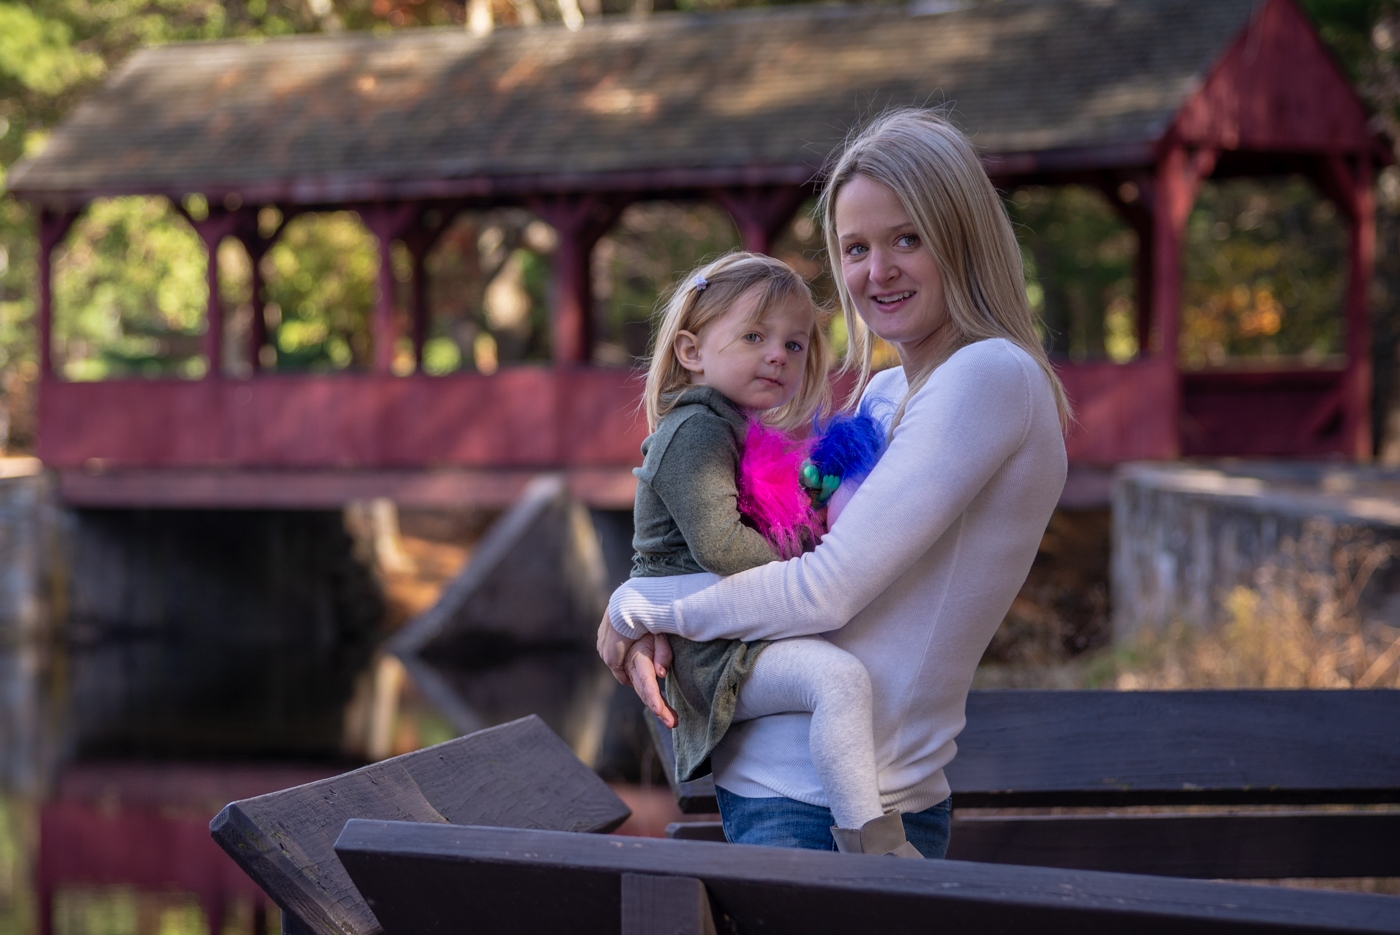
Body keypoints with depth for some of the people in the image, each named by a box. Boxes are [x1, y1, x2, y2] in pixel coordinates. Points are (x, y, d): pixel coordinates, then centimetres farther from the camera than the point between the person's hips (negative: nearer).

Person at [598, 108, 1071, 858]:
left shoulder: (992, 376, -14)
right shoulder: (885, 394, 15)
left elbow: (826, 592, -18)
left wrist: (637, 605, -5)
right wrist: (651, 627, -2)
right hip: (763, 785, 9)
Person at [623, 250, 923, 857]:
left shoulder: (752, 441, 23)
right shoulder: (697, 431, -11)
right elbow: (717, 543, -23)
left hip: (746, 643, 11)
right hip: (707, 652, -11)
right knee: (839, 676, -33)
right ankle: (870, 845, -38)